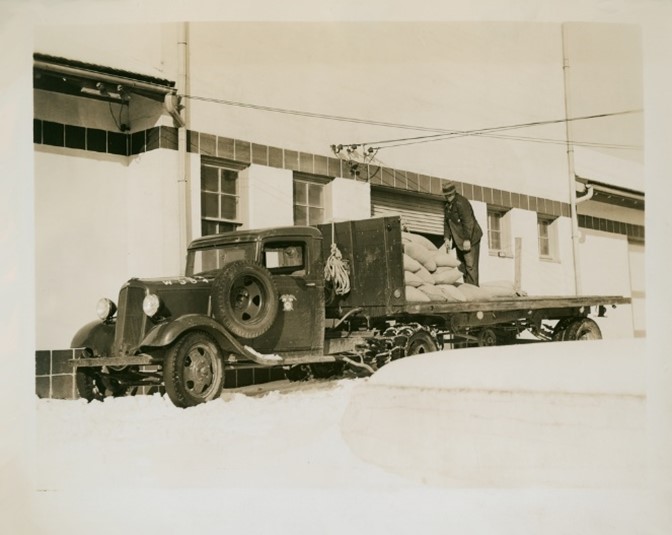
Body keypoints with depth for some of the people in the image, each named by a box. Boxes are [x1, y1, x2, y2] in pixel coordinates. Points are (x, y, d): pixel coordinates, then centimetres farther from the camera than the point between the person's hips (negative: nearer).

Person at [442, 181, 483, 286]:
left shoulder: (461, 202, -17)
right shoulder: (447, 205, 11)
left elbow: (468, 221, -22)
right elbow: (446, 222, 14)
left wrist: (467, 240, -23)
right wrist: (447, 238, 5)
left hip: (470, 238, -9)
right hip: (459, 240, 9)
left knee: (470, 265, -12)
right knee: (462, 265, 8)